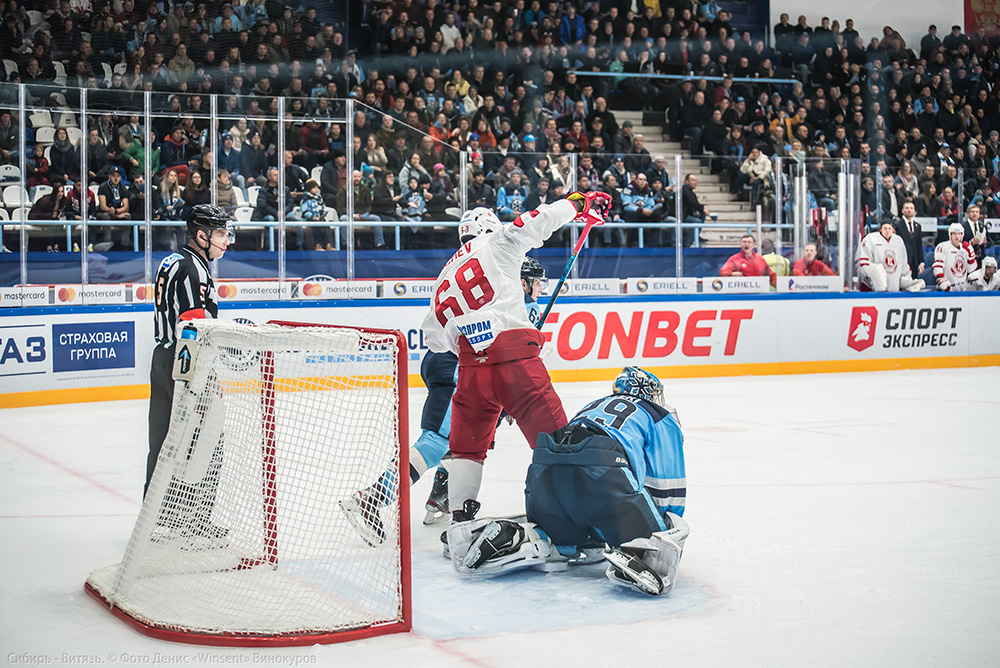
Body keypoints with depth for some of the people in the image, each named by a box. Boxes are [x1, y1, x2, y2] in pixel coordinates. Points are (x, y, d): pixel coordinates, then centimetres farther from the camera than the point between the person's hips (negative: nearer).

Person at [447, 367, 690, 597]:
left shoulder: (592, 407, 43)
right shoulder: (661, 416, 28)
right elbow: (668, 483, 22)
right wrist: (670, 529, 36)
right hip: (603, 471, -5)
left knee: (563, 536, 26)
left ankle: (512, 537, -3)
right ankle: (637, 556, -30)